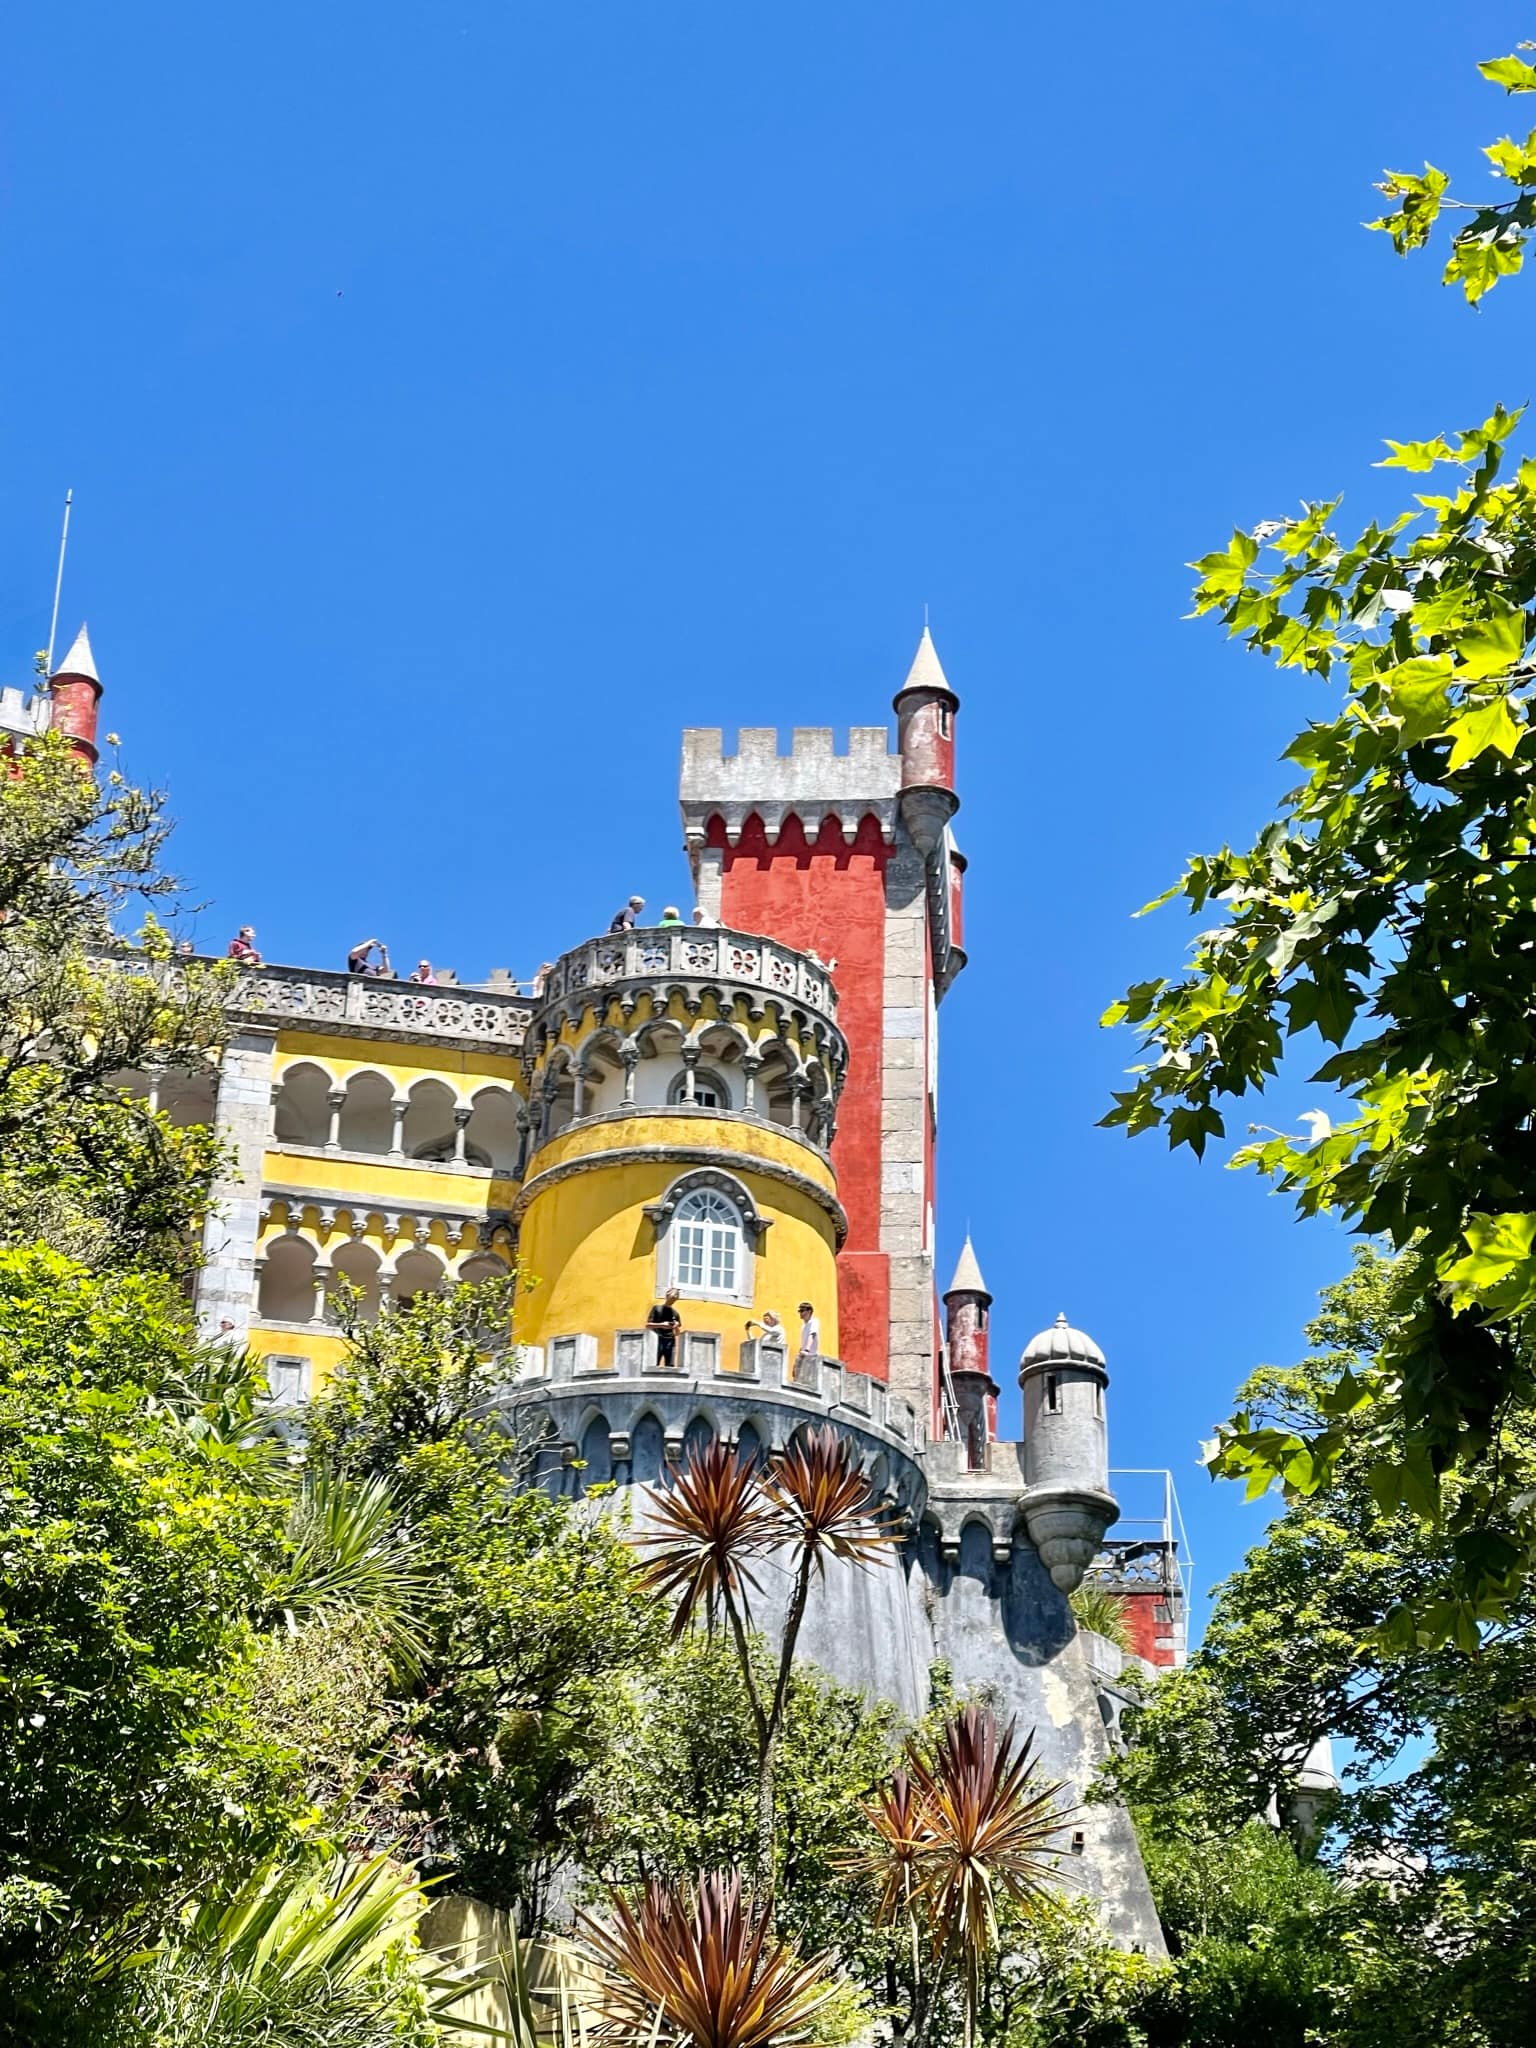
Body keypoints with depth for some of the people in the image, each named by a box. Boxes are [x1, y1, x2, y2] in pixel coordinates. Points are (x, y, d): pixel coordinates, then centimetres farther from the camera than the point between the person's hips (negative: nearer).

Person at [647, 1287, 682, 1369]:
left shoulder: (675, 1313, 17)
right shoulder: (657, 1308, 5)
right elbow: (647, 1325, -2)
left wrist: (677, 1327, 0)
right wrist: (661, 1325, -15)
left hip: (670, 1341, 4)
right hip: (658, 1340, -4)